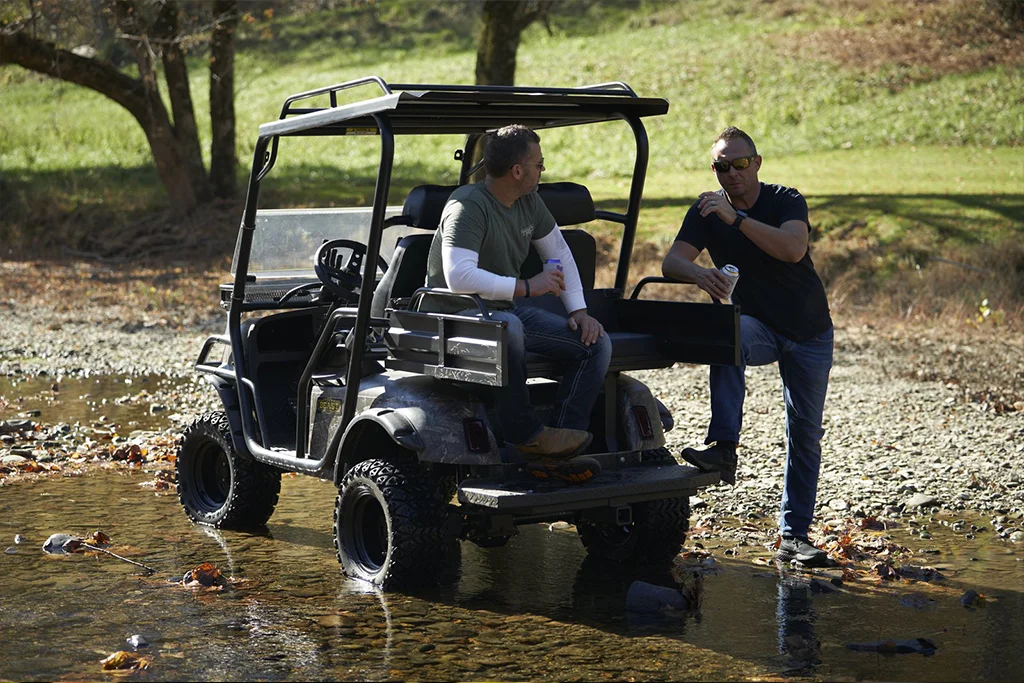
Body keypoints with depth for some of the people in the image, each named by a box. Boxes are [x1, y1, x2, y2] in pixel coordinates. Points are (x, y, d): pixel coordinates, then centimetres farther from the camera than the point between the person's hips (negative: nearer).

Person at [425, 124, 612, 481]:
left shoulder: (530, 201, 7)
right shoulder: (468, 206, -20)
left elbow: (559, 251, 19)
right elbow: (459, 277, -33)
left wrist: (578, 310, 7)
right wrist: (526, 287, -29)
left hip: (509, 308, 9)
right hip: (459, 313, -8)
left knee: (597, 343, -7)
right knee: (506, 327, -42)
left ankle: (556, 453, -16)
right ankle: (526, 436, -27)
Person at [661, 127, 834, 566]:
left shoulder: (786, 201, -12)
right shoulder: (707, 212, -4)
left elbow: (793, 248, -32)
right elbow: (672, 261, -16)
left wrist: (735, 218, -39)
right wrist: (698, 273, -39)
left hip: (809, 333, 0)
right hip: (758, 329, 0)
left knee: (805, 434, 1)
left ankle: (794, 536, 9)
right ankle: (723, 448, -42)